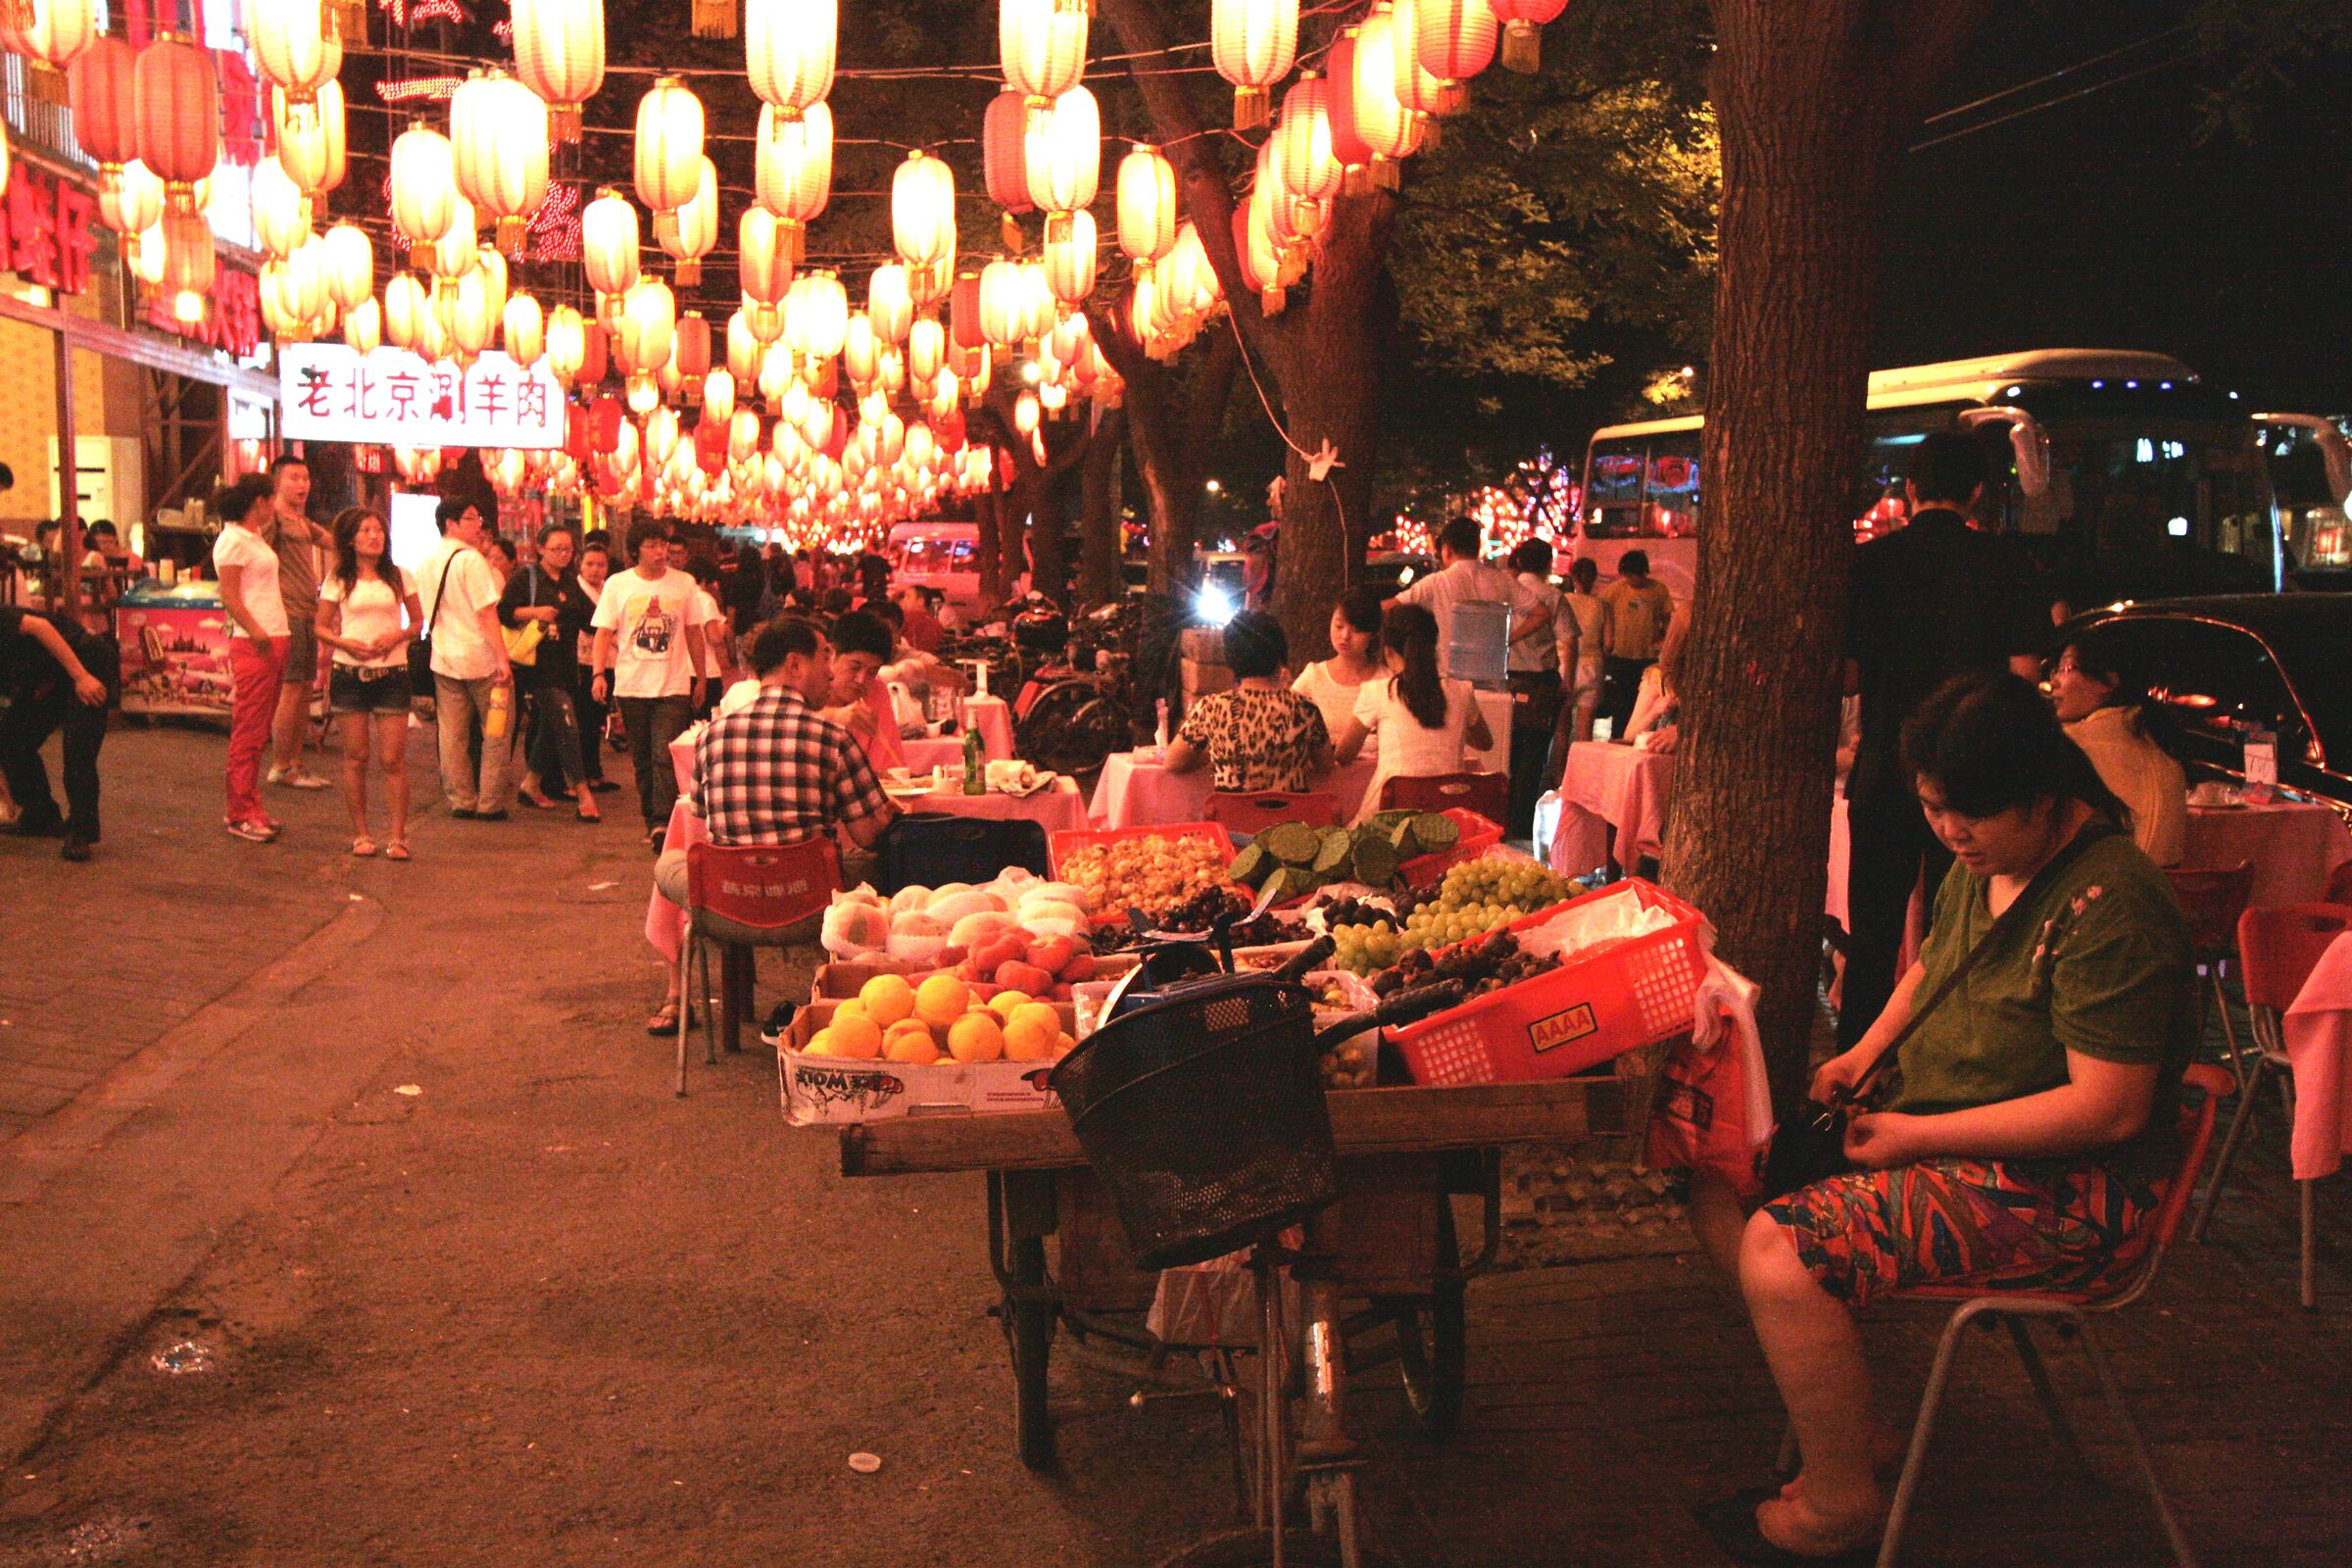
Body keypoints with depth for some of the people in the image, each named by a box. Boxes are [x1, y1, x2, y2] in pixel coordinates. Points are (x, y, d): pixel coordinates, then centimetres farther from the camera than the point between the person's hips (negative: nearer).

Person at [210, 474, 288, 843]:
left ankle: (250, 808, 19)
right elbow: (229, 596, -16)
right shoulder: (233, 539, -10)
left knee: (259, 731, 13)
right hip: (252, 645, -9)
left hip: (274, 640, 9)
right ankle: (240, 814, 1)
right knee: (248, 732, -4)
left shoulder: (256, 536, 17)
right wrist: (257, 634, -25)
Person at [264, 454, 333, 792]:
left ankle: (294, 763, 16)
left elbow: (335, 542, 31)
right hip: (288, 613, -9)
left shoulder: (303, 522, 20)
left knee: (305, 690, 10)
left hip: (308, 614, 9)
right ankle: (280, 767, -3)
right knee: (291, 690, -9)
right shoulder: (274, 518, -9)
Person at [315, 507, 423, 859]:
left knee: (392, 760, -5)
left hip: (392, 673, 0)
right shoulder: (338, 579, 5)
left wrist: (397, 636, -9)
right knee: (356, 757, 3)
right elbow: (321, 627, 6)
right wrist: (345, 643, -13)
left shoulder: (399, 576, 7)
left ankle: (397, 836, 0)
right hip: (349, 672, 0)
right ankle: (361, 834, 12)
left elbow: (418, 621, 11)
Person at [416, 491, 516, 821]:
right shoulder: (471, 560, -13)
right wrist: (502, 658, -20)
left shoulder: (425, 564, 10)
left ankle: (461, 800, 13)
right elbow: (487, 613, -18)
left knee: (452, 734, 9)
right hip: (481, 658, -7)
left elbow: (426, 616, 17)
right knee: (497, 732, 3)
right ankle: (490, 803, 3)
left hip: (443, 658, 7)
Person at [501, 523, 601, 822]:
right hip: (538, 663, -7)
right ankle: (583, 795, -15)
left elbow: (590, 619, 14)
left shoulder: (572, 583, 17)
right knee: (566, 724, -15)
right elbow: (503, 612, -8)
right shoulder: (525, 578, -1)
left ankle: (532, 784, 30)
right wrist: (533, 612, -21)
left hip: (565, 665, 7)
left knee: (548, 727, 15)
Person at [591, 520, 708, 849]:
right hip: (631, 686, 1)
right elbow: (604, 633, 1)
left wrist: (700, 678, 11)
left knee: (666, 757, -13)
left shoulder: (684, 584, 4)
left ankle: (662, 822, -17)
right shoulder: (617, 585, 3)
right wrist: (599, 673, -11)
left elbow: (693, 633, 10)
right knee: (642, 760, 10)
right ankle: (652, 820, 20)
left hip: (674, 686, -1)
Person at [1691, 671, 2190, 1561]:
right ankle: (1845, 1429, 12)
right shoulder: (1981, 863, 5)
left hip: (2057, 1191, -10)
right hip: (1944, 1136, 10)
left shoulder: (2109, 903, -22)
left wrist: (1919, 1135, -22)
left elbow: (2109, 1110, -25)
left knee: (1780, 1255, -25)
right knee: (1721, 1190, 2)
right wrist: (1868, 1048, 8)